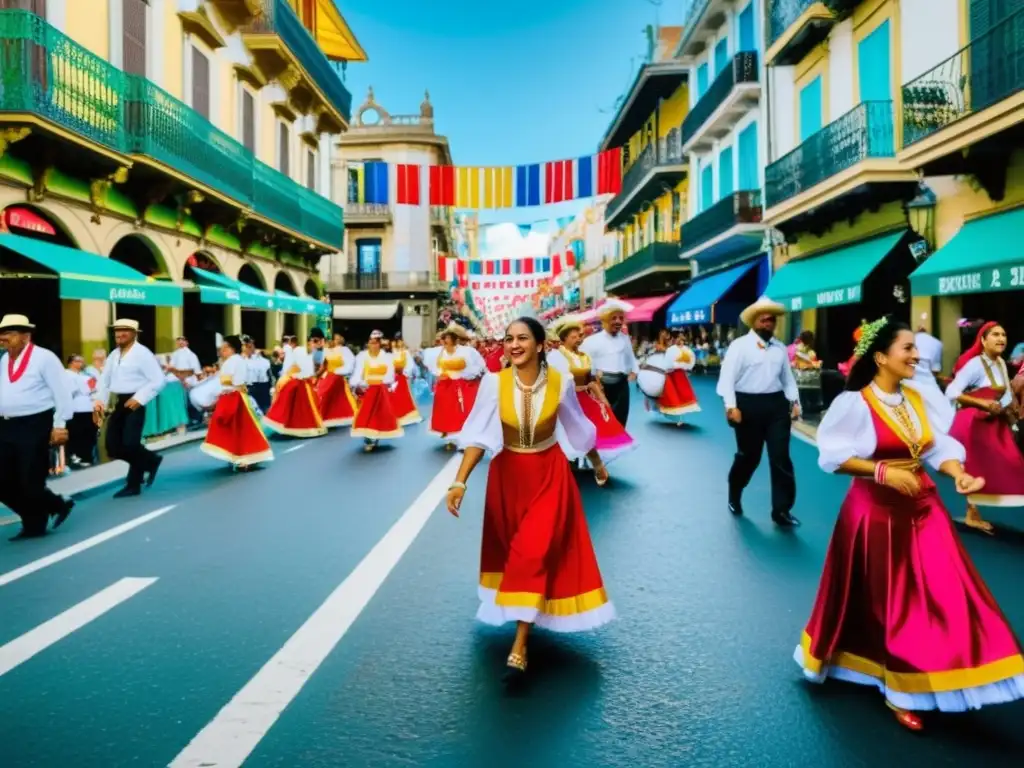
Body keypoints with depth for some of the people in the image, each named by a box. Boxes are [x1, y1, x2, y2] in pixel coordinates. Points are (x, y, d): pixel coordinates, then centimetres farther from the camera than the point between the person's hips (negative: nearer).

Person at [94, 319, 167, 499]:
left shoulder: (142, 353, -8)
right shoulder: (113, 355, 14)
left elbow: (158, 380, -13)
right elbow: (105, 379, 18)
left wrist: (139, 398, -19)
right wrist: (100, 400, 2)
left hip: (133, 403, -7)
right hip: (117, 403, 8)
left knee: (130, 444, -10)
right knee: (113, 446, 4)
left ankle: (134, 484, 7)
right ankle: (150, 461, 24)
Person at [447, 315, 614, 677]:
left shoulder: (561, 382, -14)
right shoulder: (494, 383, -16)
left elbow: (579, 428, 2)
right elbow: (479, 435, -16)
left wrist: (597, 463, 15)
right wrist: (459, 481, -24)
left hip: (550, 473, -2)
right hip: (508, 474, 2)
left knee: (535, 550, -9)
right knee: (510, 548, 18)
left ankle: (520, 643, -1)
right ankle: (522, 615, 47)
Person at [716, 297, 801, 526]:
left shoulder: (780, 348, 11)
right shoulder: (740, 345, -5)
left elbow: (788, 377, 16)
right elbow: (727, 378, -11)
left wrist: (795, 401, 3)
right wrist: (731, 406, -19)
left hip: (776, 405, 4)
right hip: (748, 405, -4)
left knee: (781, 458, 1)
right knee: (748, 456, 9)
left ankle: (781, 510, 10)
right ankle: (734, 496, 36)